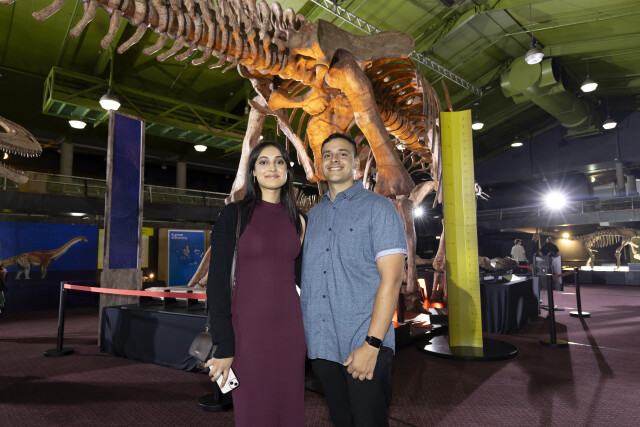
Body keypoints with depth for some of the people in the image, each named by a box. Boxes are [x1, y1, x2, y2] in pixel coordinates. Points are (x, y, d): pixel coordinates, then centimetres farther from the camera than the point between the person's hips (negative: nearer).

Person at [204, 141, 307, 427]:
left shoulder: (297, 220, 8)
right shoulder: (234, 214, -5)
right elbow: (217, 281, -9)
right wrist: (223, 346, -11)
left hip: (290, 326, 4)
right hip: (248, 326, -4)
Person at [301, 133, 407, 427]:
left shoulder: (378, 208, -5)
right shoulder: (312, 216, 11)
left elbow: (391, 278, -13)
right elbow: (306, 278, 13)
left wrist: (372, 345, -18)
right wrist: (298, 332, 5)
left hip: (364, 346, -5)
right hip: (320, 346, 5)